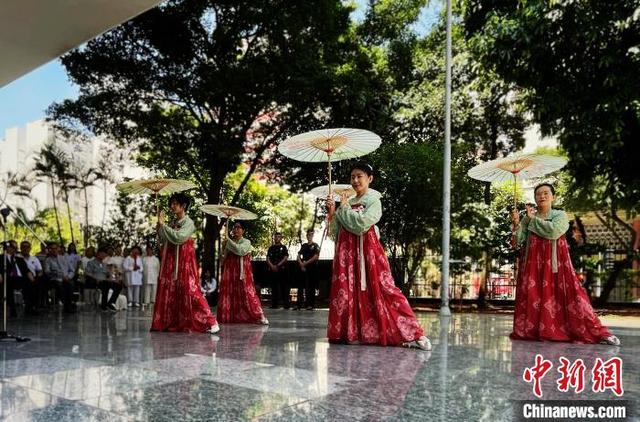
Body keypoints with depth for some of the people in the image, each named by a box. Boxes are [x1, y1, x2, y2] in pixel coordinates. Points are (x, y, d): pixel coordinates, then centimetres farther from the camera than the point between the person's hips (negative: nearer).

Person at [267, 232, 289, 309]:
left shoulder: (283, 247, 7)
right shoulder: (271, 248, 15)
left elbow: (286, 258, -3)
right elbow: (268, 258, 7)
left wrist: (277, 265, -11)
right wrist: (272, 266, -10)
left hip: (282, 269, -3)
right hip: (272, 270, 3)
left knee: (284, 286, -4)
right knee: (274, 286, 3)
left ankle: (286, 304, -4)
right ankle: (274, 304, 7)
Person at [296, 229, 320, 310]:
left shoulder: (315, 245, 3)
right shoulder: (304, 246, 17)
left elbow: (316, 257, -9)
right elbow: (299, 256, 11)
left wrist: (306, 263, -10)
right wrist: (301, 264, -7)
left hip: (312, 268, -4)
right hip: (303, 268, 4)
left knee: (311, 287, -2)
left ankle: (310, 305, 1)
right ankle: (299, 304, 5)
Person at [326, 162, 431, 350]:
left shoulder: (373, 200, 0)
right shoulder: (348, 202, 17)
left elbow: (362, 224, -17)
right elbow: (337, 233, 16)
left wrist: (344, 208, -5)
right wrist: (333, 213, 3)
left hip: (367, 250, -6)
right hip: (347, 251, 6)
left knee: (382, 289, -11)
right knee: (346, 291, 1)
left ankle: (412, 334, -10)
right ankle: (351, 332, 12)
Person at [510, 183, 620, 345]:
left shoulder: (560, 215, 4)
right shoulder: (528, 218, 11)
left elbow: (553, 231, -17)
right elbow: (519, 240, 2)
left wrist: (533, 219, -7)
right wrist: (516, 223, -13)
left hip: (554, 263, -2)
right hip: (532, 264, 3)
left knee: (568, 293, -8)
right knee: (531, 294, -3)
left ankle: (596, 332, -4)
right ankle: (530, 330, 8)